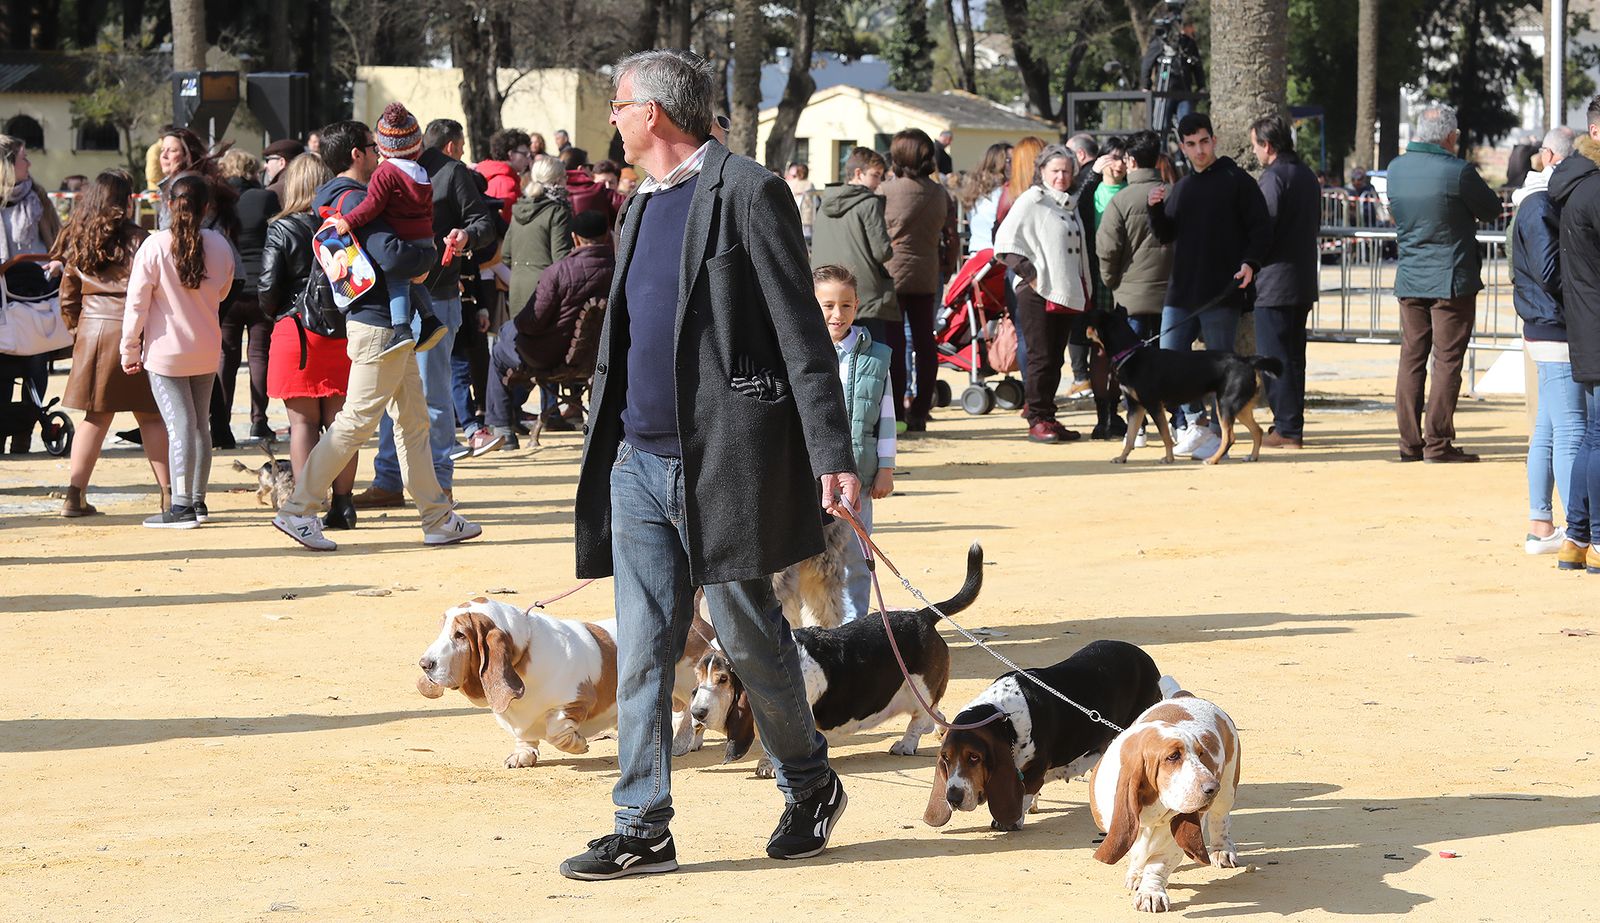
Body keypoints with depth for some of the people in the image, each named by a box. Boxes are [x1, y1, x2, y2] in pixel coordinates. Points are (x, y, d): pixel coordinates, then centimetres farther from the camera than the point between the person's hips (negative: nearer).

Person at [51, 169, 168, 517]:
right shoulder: (135, 239, -8)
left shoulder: (76, 242, 7)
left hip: (91, 331, 4)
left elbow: (67, 298, 10)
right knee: (151, 416, 4)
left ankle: (74, 494, 4)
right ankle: (168, 493, 4)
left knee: (95, 416, 10)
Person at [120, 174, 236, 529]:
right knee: (200, 424, 14)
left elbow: (137, 302, -11)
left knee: (179, 425, -6)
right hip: (207, 352, 4)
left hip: (166, 351, -4)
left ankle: (181, 505, -9)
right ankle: (198, 500, 22)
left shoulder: (155, 245, -14)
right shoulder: (219, 245, -2)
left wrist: (130, 349, -3)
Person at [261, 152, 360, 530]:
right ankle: (342, 503, 9)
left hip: (295, 330, -3)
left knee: (303, 421, 2)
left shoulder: (281, 230, -6)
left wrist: (277, 314, 11)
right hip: (343, 331, 3)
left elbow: (268, 289, -8)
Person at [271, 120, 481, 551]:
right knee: (356, 421, -6)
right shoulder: (353, 199, -17)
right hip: (378, 325, -11)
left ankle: (438, 519, 17)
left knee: (414, 421, 13)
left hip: (392, 326, 11)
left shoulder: (347, 197, 16)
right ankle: (298, 511, -2)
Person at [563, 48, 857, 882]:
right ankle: (643, 828, 7)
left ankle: (809, 787, 24)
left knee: (750, 639, 3)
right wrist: (605, 446, 21)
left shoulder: (747, 193, -9)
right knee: (641, 655, 4)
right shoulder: (642, 207, 16)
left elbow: (802, 334, -12)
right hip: (640, 462, 7)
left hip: (722, 460, -7)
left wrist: (831, 456, -16)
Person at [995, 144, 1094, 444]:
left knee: (1055, 359, 9)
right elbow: (1004, 242, -11)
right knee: (1041, 357, -7)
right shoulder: (1032, 201, -6)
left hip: (1067, 294, 7)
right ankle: (1037, 421, -3)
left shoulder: (1070, 205, 17)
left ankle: (1046, 416, 14)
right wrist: (1031, 275, -15)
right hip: (1038, 294, -7)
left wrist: (1083, 290, 15)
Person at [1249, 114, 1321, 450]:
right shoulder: (1308, 176, 14)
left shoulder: (1274, 177, -14)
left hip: (1275, 282, -9)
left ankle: (1286, 428, -6)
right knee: (1293, 355, 14)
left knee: (1274, 357, -5)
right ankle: (1293, 425, 16)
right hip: (1304, 281, 9)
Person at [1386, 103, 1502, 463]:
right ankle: (1438, 443, -2)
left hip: (1409, 280, 5)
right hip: (1452, 280, -5)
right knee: (1447, 361, -1)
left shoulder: (1396, 168, 3)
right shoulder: (1457, 171, -15)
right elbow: (1491, 210, -2)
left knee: (1411, 359, 9)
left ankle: (1409, 442, 10)